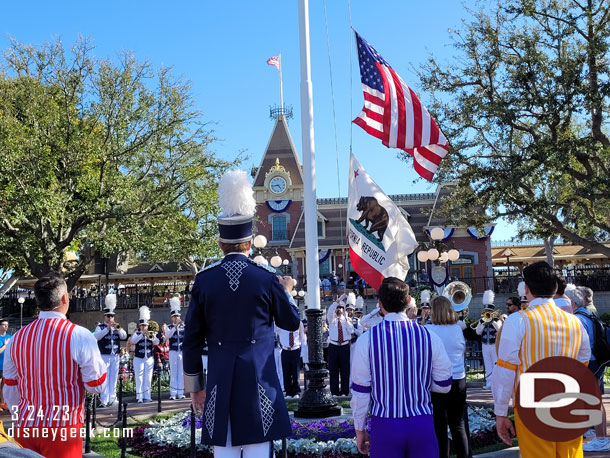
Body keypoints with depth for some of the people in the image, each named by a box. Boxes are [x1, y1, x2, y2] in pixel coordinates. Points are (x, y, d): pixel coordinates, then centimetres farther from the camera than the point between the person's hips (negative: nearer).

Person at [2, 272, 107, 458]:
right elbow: (97, 386, -7)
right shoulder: (80, 336, -12)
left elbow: (10, 391, 12)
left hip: (25, 430, 5)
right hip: (63, 432, -4)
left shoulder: (17, 338, 3)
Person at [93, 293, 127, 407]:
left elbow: (124, 336, 1)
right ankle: (104, 400, -5)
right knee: (104, 378, -5)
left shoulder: (117, 327, 13)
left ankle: (112, 398, 14)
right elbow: (96, 336, -15)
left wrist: (118, 328, -16)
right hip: (104, 356, -4)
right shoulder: (100, 327, 2)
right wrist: (107, 328, -24)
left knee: (114, 378, 7)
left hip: (115, 356, 4)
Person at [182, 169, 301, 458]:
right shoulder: (267, 279, -4)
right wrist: (287, 291, 27)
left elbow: (192, 338, 4)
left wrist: (194, 384, 13)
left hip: (220, 379, 2)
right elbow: (291, 322, 9)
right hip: (259, 379, -1)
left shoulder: (204, 280, 0)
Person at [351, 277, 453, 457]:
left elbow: (360, 390, -4)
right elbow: (444, 385, 4)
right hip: (422, 425, 1)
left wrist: (360, 429, 7)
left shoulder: (366, 340, -8)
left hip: (384, 425, -1)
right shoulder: (429, 336, -4)